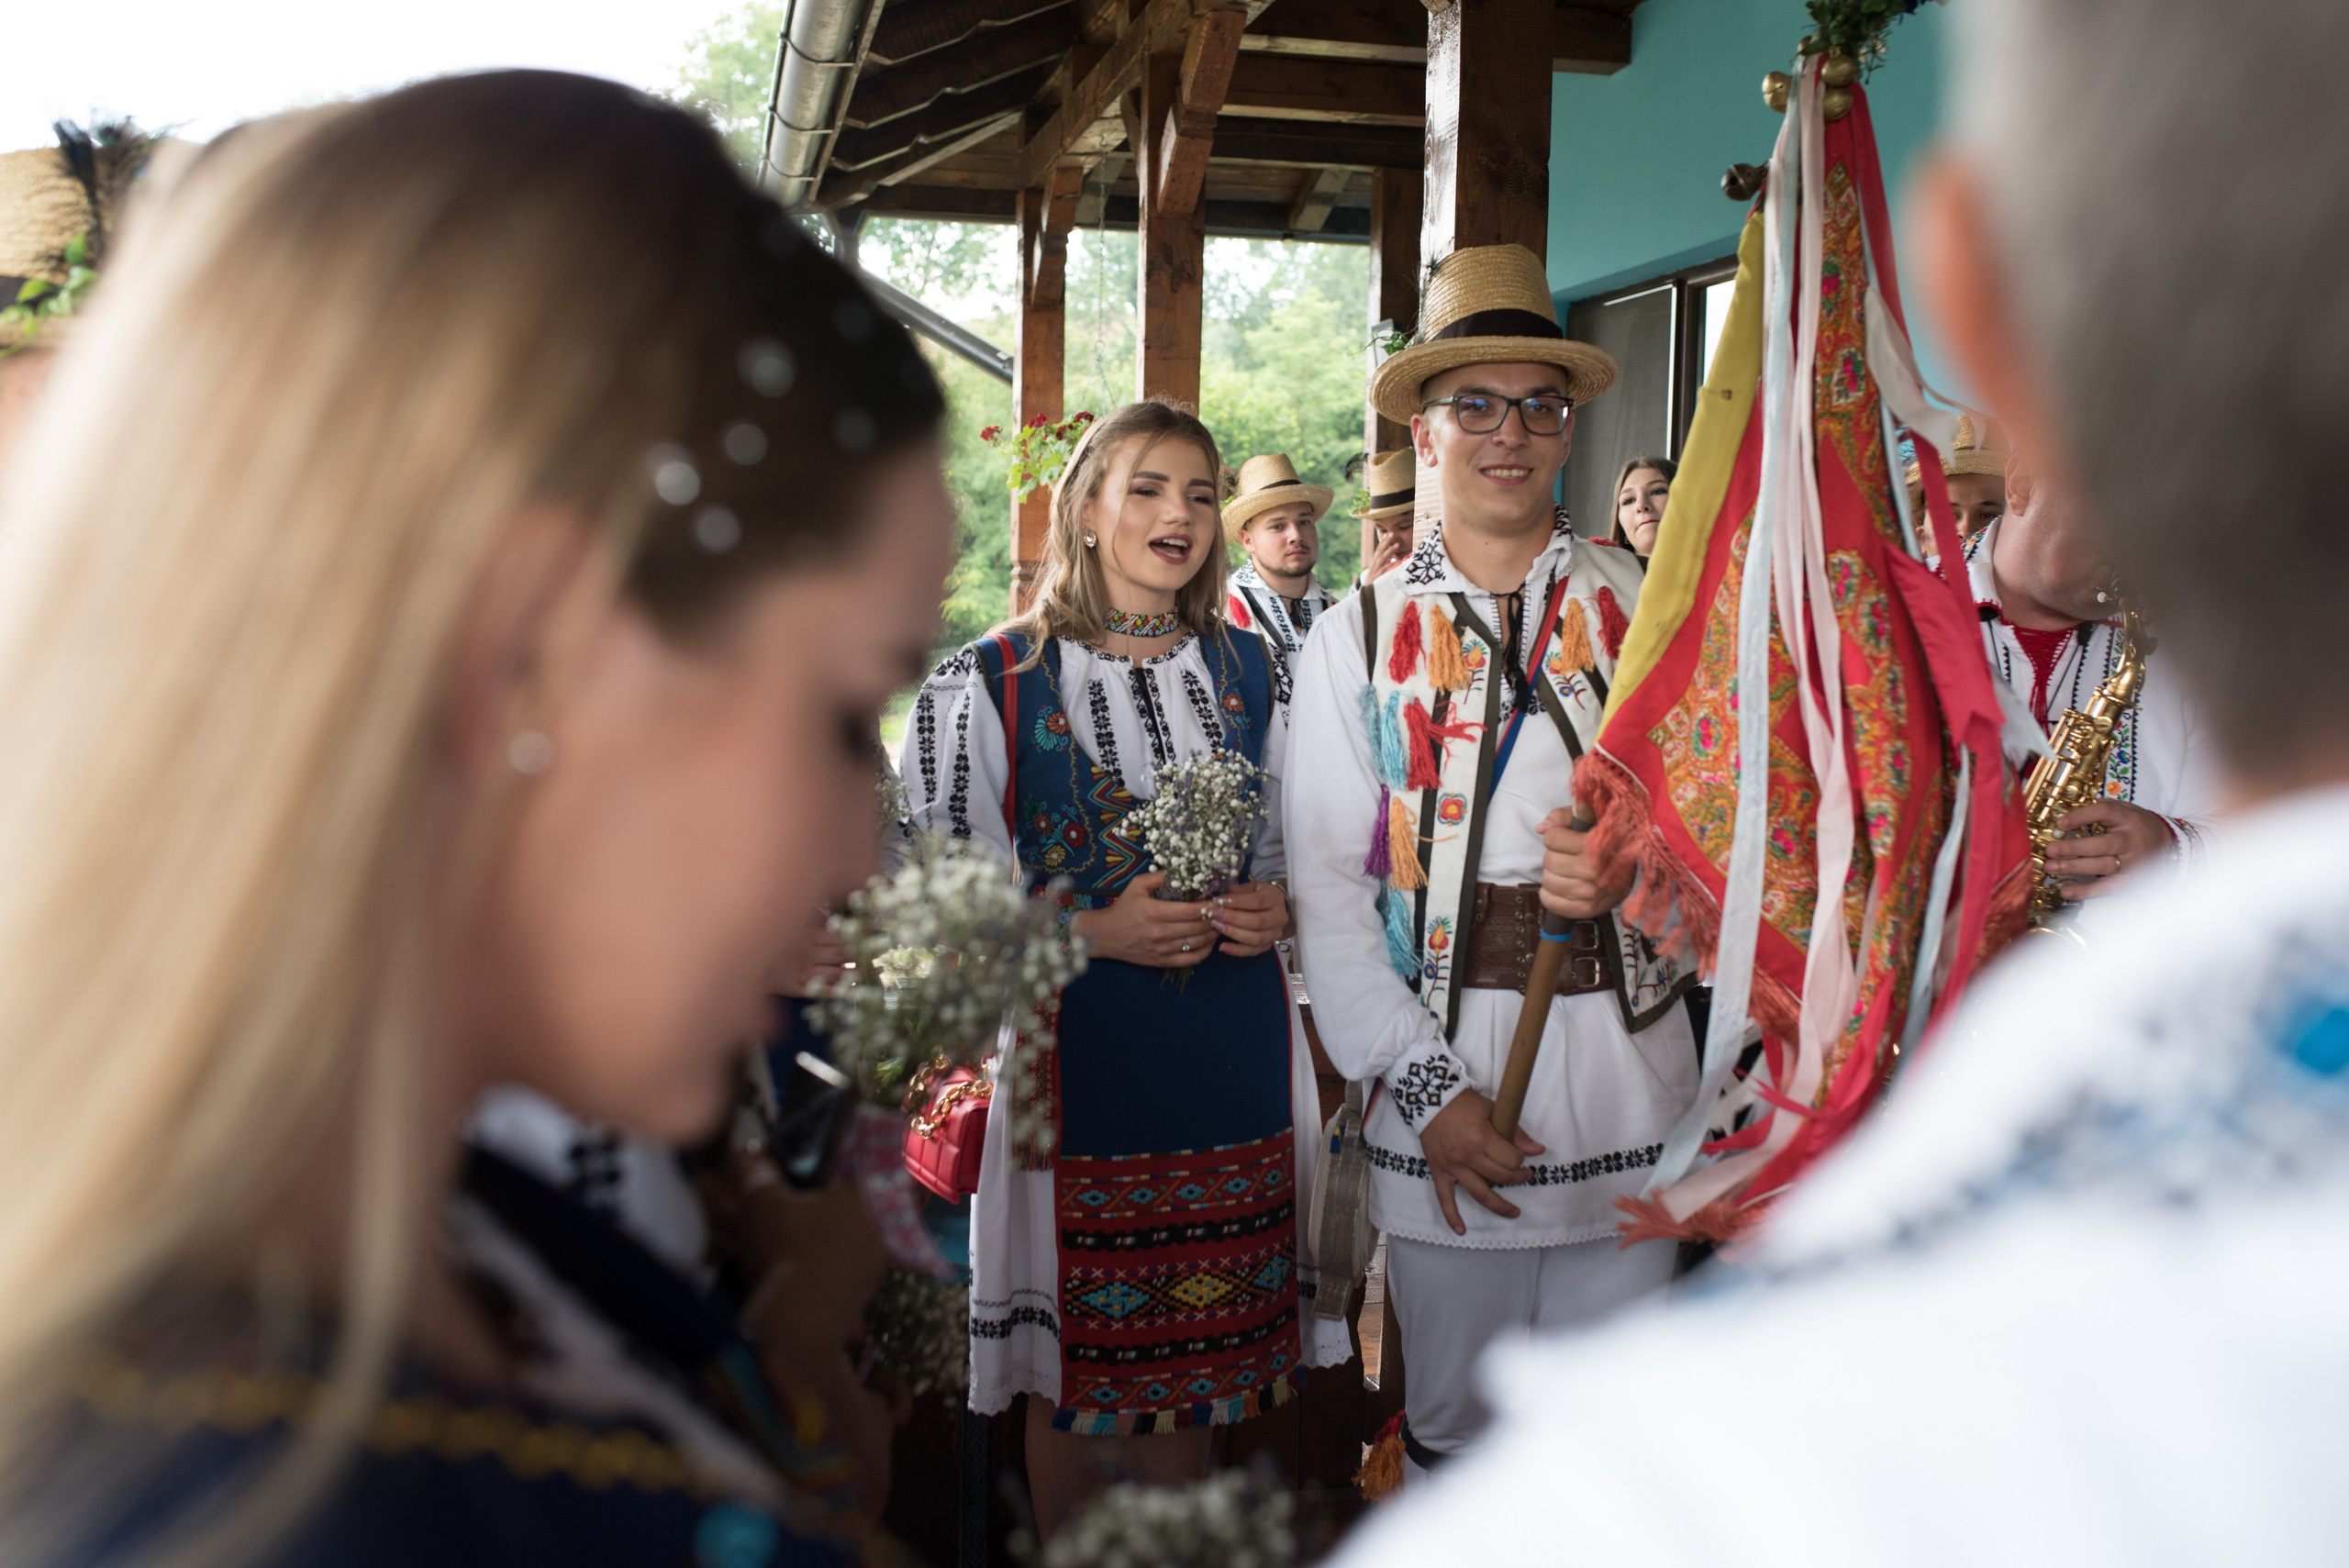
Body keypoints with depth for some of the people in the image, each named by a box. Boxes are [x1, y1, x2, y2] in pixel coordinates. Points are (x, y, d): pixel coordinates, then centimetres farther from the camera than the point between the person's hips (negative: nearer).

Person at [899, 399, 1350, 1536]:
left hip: (1233, 1052, 4)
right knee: (1076, 1368, 8)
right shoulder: (990, 686, -6)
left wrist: (1275, 906, -4)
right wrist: (1093, 931, -17)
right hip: (1076, 1051, -3)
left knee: (1195, 1354, 15)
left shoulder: (1246, 672, 8)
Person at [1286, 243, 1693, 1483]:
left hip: (1625, 1054, 0)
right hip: (1441, 1067, 0)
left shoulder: (1643, 613, 3)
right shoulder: (1357, 637, 3)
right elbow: (1328, 884, -1)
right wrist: (1428, 1089, -8)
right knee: (1448, 1425, 13)